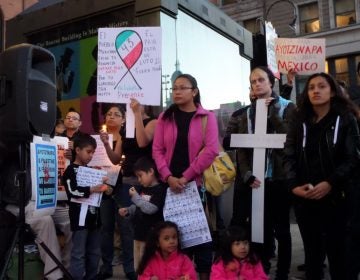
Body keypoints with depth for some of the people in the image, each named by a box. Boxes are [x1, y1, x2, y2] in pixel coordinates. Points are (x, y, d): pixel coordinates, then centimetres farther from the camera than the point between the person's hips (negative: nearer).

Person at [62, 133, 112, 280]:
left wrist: (106, 190, 6)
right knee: (79, 254, -4)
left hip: (93, 217, 8)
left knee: (94, 252, 13)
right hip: (80, 218, -8)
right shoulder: (71, 170, -6)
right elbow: (73, 191, -21)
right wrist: (95, 189, -25)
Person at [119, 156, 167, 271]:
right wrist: (127, 211, 3)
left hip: (151, 236, -8)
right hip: (139, 233, 8)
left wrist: (135, 196, -17)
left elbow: (150, 209, -22)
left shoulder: (160, 189, -14)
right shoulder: (142, 189, 11)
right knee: (138, 264, 18)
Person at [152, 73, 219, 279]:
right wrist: (168, 177, -11)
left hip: (197, 183, -2)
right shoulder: (165, 117, 9)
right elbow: (157, 150, 3)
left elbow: (211, 150, -10)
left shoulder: (207, 117, 0)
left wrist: (186, 177, -14)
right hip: (170, 184, 3)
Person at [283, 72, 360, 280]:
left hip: (335, 197, -2)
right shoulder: (299, 121, 10)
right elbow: (290, 156, 4)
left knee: (337, 251, 6)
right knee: (312, 251, 13)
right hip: (304, 198, 3)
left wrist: (330, 184, -17)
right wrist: (294, 185, -10)